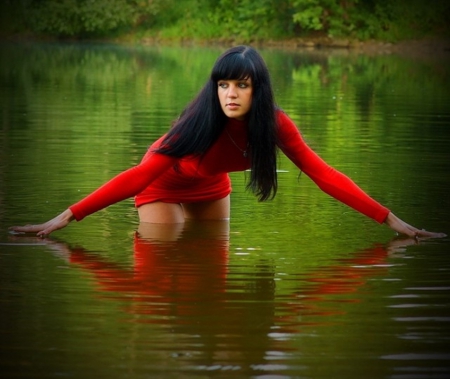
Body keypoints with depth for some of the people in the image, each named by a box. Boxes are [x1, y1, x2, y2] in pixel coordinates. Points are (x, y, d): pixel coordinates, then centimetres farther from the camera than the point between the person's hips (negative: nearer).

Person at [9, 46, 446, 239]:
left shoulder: (274, 123, -28)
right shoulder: (201, 123, -40)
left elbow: (323, 174, -28)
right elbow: (138, 176, -44)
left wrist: (390, 219, -33)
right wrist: (65, 218, -51)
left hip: (210, 189, 5)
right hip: (165, 186, -4)